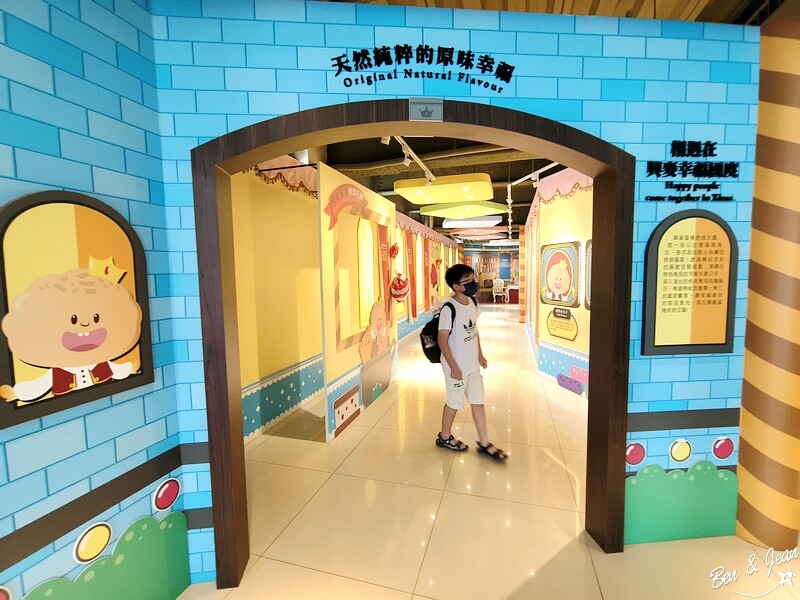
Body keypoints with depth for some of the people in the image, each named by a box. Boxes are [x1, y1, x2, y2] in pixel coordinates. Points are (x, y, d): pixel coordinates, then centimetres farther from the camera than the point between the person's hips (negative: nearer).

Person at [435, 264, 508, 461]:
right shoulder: (449, 308, -22)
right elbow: (442, 340, -20)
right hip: (457, 366, -7)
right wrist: (454, 367, -19)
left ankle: (484, 443, 29)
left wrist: (480, 355, 14)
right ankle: (444, 437, 35)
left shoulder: (473, 302, 1)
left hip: (472, 364, 7)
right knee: (454, 402, 11)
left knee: (478, 401, 14)